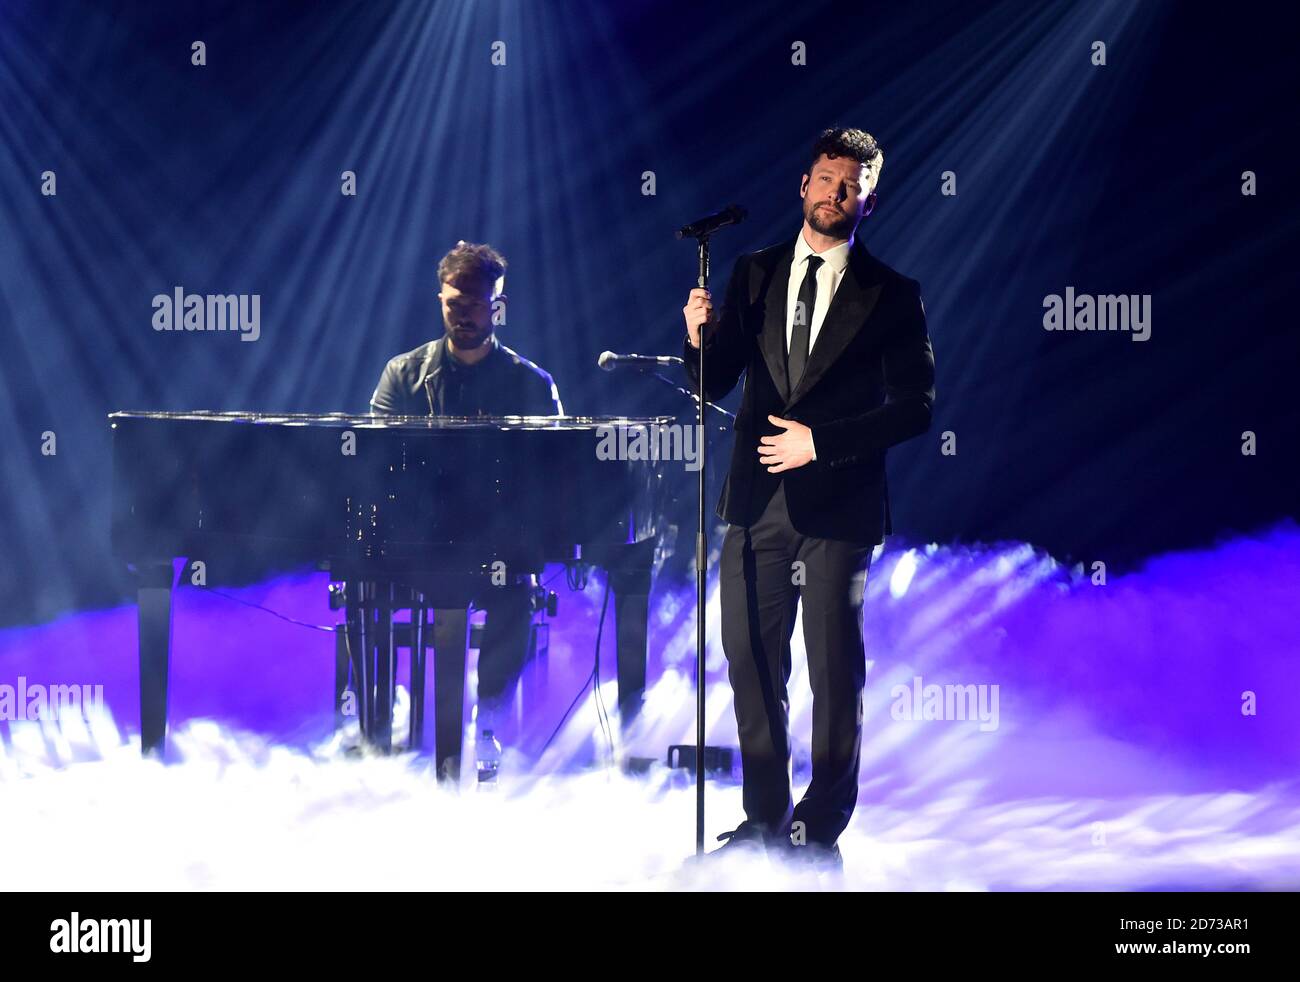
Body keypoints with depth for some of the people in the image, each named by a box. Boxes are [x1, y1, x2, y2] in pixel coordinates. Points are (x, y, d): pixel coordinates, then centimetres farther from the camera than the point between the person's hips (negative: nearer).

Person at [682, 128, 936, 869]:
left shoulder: (891, 295, 0)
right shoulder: (753, 275, 11)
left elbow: (915, 408, -5)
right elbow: (715, 386, 9)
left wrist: (821, 440, -12)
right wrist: (700, 338, -13)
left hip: (838, 505, -3)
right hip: (758, 501, 4)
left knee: (835, 673, 0)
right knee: (751, 663, 6)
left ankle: (822, 830, 7)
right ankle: (765, 820, 17)